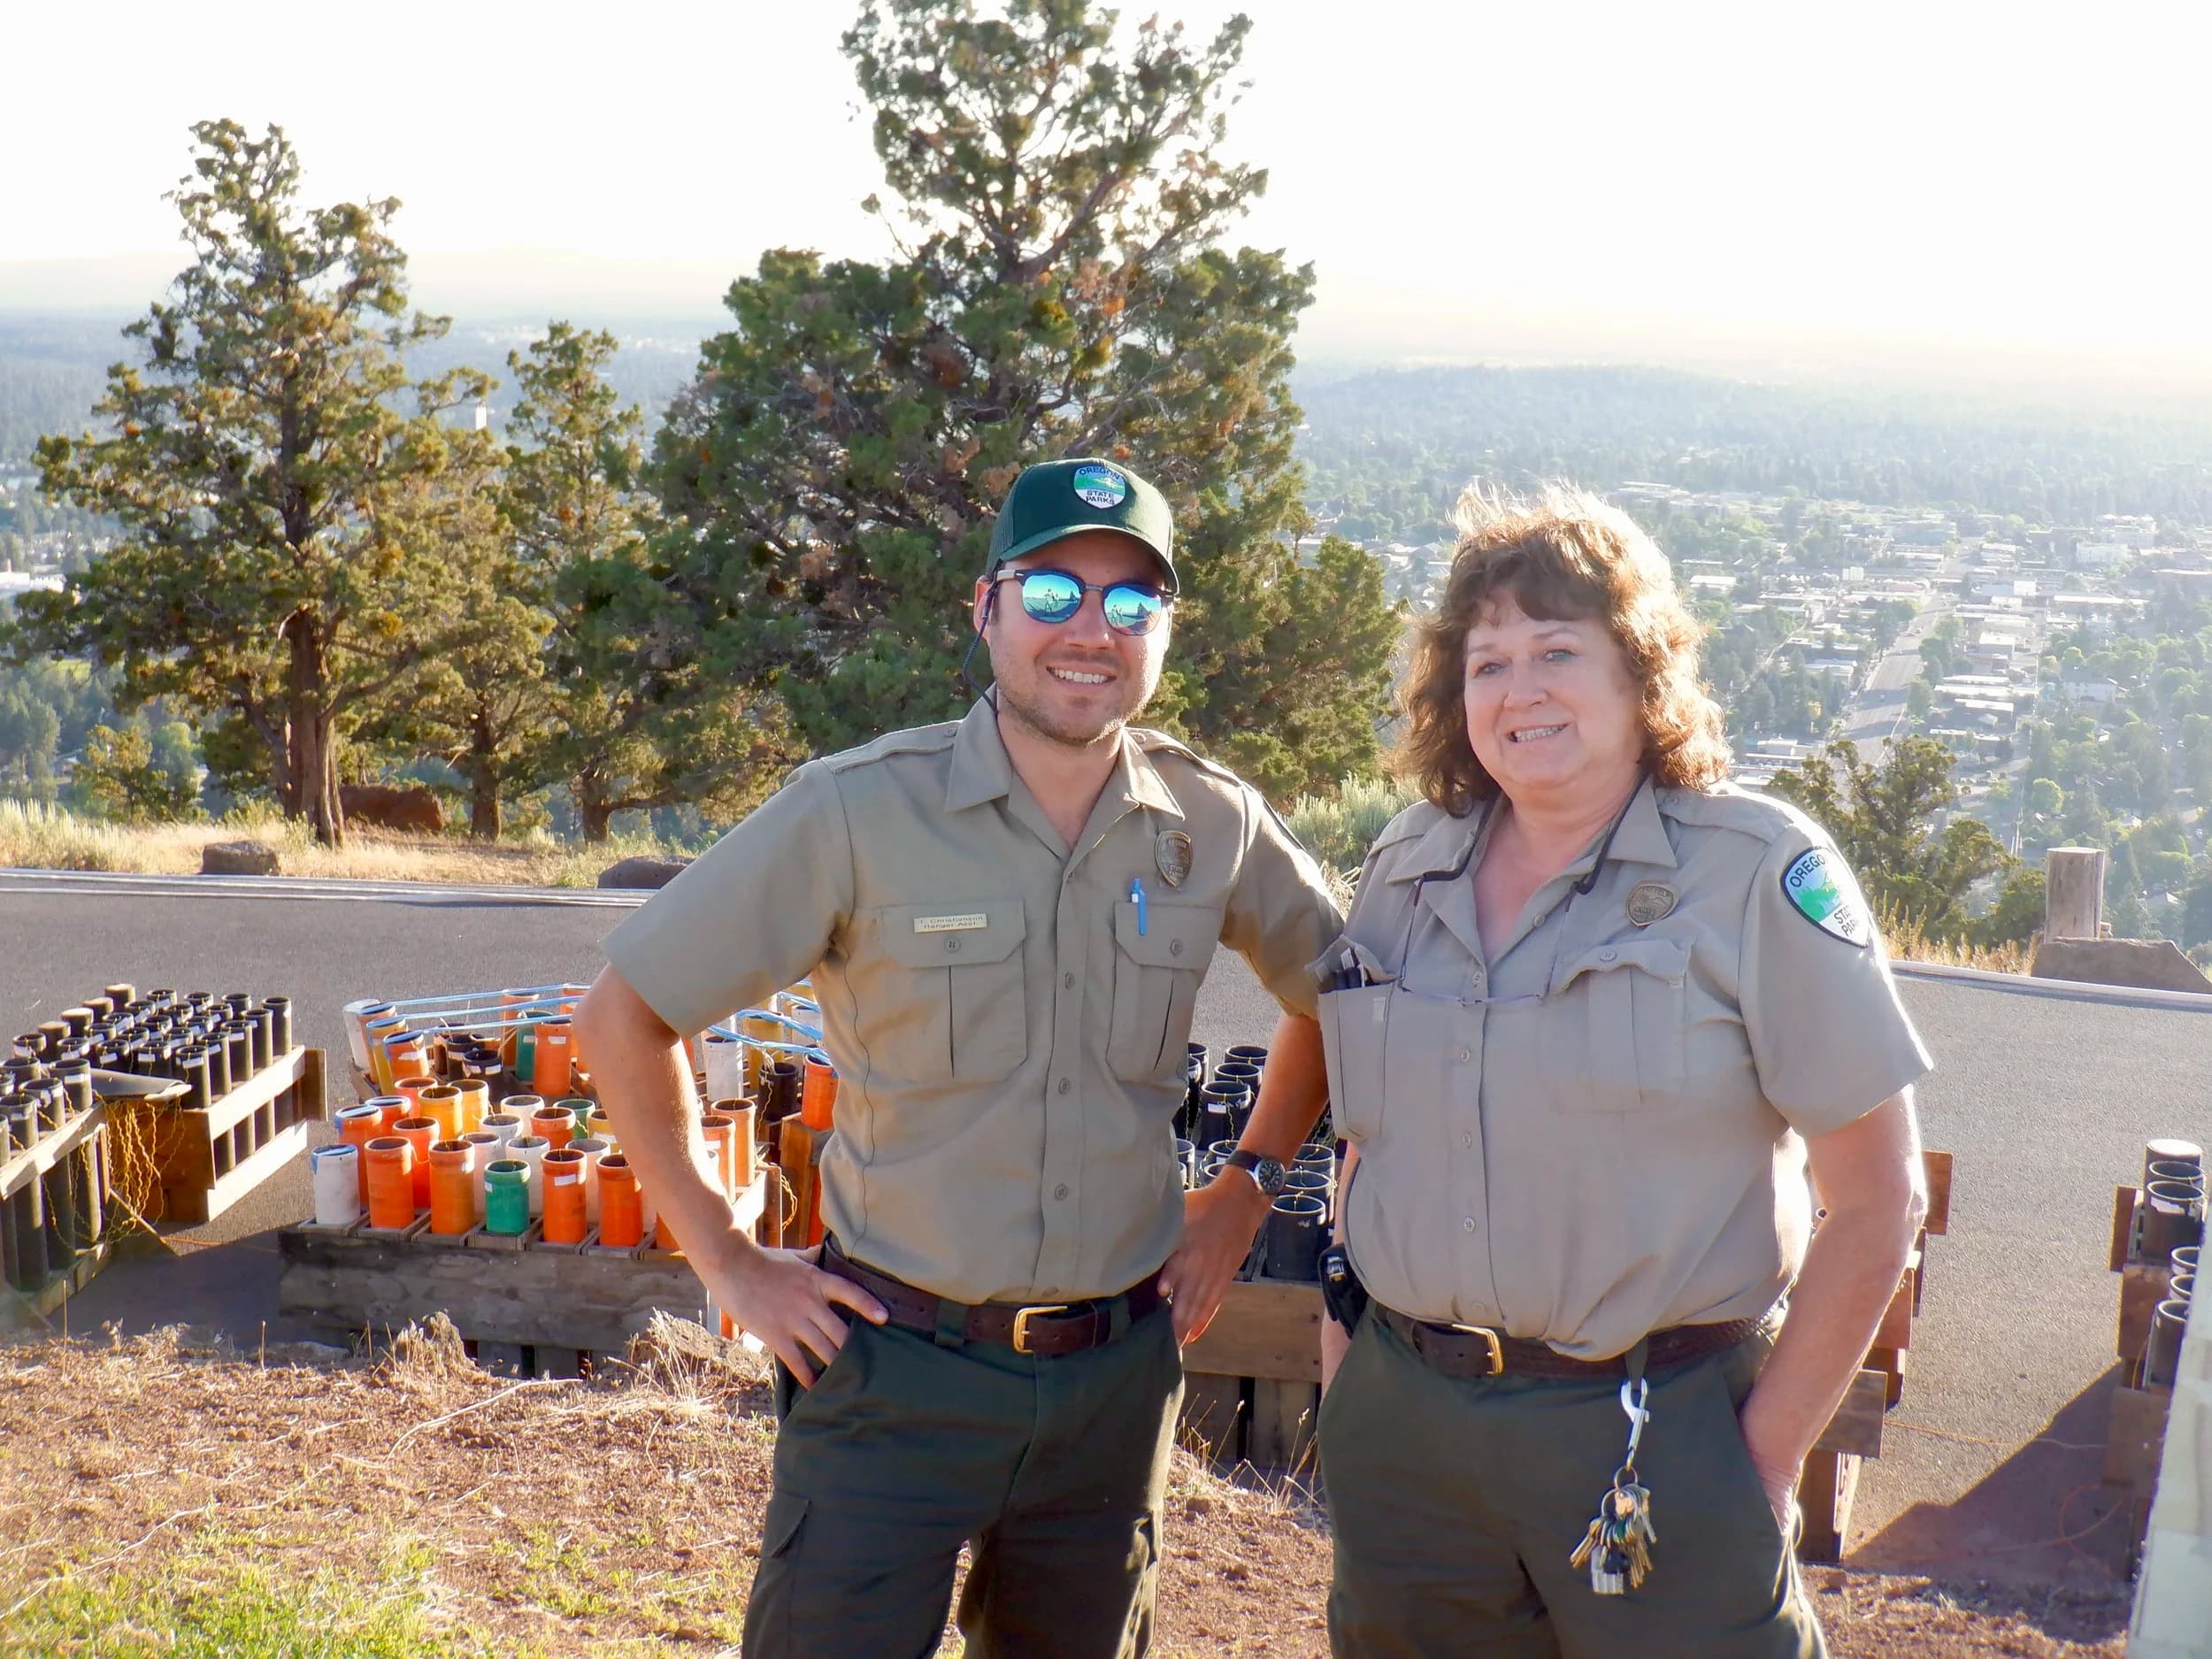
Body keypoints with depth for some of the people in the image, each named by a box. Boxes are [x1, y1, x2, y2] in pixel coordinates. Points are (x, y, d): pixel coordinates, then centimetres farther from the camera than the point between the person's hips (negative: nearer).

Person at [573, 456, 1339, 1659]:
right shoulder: (859, 812, -13)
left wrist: (1246, 1190, 9)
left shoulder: (1212, 826, -3)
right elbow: (623, 1019, -6)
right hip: (894, 1375, -3)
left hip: (1117, 1378, 4)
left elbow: (1333, 994, 16)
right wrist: (729, 1265, -6)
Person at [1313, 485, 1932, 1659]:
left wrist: (1766, 1451, -9)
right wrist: (1347, 1348, 9)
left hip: (1655, 1440, -4)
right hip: (1402, 1425, 4)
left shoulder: (1759, 873, -8)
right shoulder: (1405, 868, 6)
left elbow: (1877, 1200, -9)